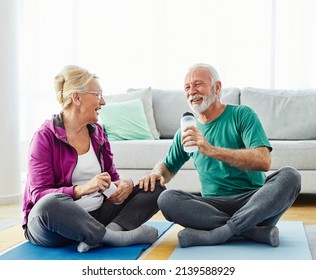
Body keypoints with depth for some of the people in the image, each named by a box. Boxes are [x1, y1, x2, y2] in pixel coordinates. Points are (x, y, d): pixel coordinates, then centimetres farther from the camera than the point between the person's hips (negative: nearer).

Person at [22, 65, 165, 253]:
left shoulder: (97, 132, 10)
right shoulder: (46, 136, -8)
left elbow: (112, 177, 13)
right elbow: (39, 194, -16)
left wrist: (126, 184, -12)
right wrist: (82, 189, -32)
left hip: (96, 214, 6)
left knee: (155, 188, -3)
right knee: (52, 203, -41)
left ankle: (111, 230, -27)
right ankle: (117, 237, -24)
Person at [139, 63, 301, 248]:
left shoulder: (242, 115, -1)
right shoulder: (187, 131, 12)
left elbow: (263, 161, -17)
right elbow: (168, 167, 26)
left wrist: (210, 150, -27)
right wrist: (157, 173, -1)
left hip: (253, 201, -2)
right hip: (214, 206, 3)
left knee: (289, 175, -30)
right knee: (166, 199, -25)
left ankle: (215, 234, -31)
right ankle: (255, 232, -25)